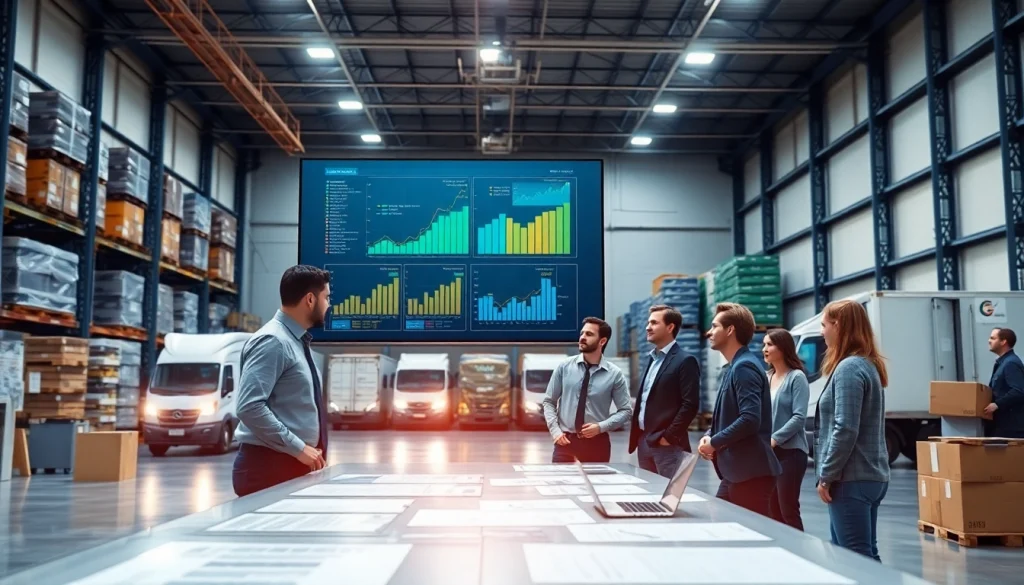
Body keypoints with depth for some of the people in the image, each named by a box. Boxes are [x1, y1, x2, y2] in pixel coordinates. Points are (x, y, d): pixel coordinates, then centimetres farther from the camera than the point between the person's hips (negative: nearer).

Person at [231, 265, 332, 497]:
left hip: (297, 464, 9)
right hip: (270, 466, -9)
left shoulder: (297, 342, 15)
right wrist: (298, 448, -21)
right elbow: (250, 407, -25)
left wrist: (310, 452, 13)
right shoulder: (273, 342, -15)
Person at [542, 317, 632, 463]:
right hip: (566, 441, 0)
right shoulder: (564, 367, 1)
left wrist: (600, 427, -12)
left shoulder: (614, 374, -1)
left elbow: (625, 411, 2)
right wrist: (555, 430, -8)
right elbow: (548, 402, 6)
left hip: (597, 443, 0)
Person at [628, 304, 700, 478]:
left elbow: (690, 404, -15)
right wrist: (637, 434, 10)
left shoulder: (685, 361, -9)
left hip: (666, 444, -8)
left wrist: (669, 436, -15)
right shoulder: (653, 359, 17)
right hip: (643, 441, 8)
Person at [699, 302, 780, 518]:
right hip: (734, 472, 10)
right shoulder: (733, 368, 16)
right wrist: (709, 435, 4)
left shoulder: (745, 367, -16)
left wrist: (715, 443, -15)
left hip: (751, 473, -10)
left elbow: (750, 419, -26)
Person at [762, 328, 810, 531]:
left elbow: (799, 417, -15)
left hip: (790, 451, -7)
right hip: (767, 452, 7)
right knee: (773, 510, 11)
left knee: (788, 510, -4)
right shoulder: (766, 377, 10)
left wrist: (774, 439, -19)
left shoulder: (796, 377, -9)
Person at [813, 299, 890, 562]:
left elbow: (845, 430, -22)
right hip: (872, 476, 10)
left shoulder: (848, 368, -16)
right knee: (867, 553, 14)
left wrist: (826, 475, -13)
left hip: (851, 479, -10)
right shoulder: (869, 364, 14)